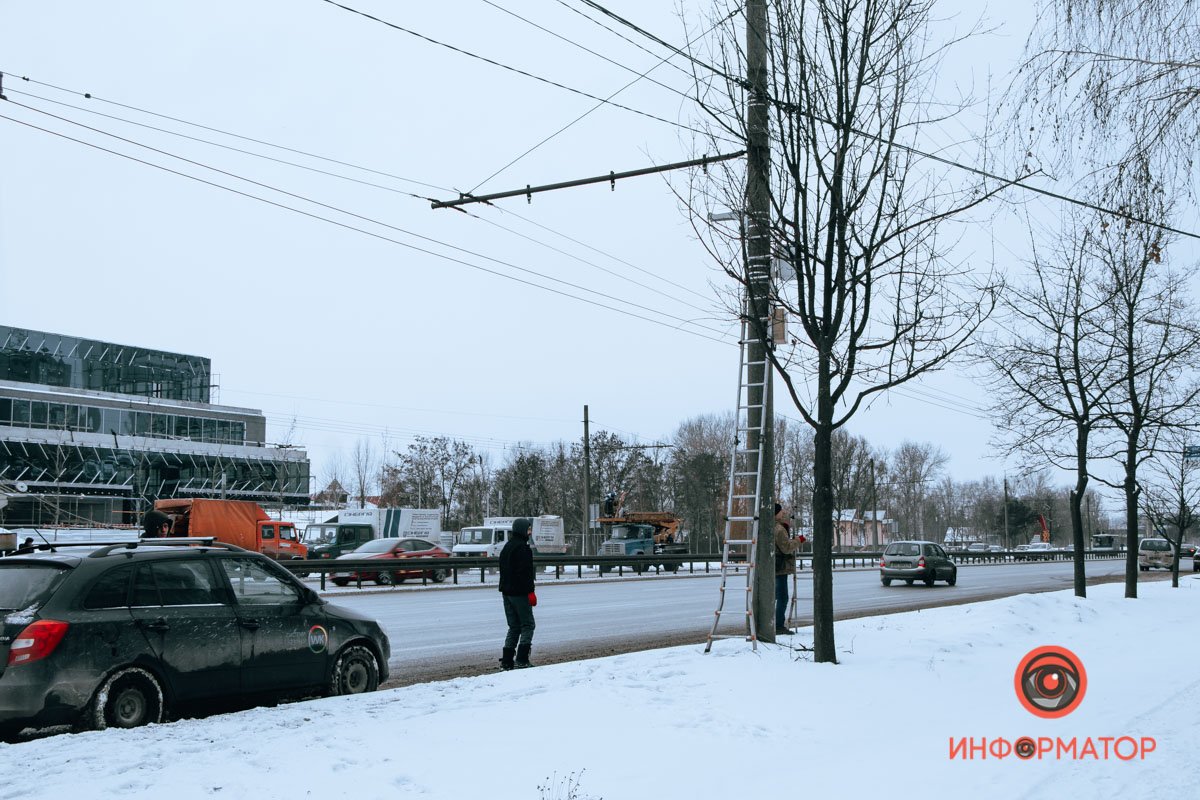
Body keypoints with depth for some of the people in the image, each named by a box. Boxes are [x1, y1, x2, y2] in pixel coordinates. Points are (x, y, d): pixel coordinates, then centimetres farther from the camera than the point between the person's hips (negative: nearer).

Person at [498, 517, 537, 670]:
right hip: (520, 593, -9)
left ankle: (506, 661, 7)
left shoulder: (507, 547, 16)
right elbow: (525, 572, -20)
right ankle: (521, 660, -9)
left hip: (507, 592, 9)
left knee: (514, 627, 12)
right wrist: (530, 592, -17)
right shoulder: (522, 547, -14)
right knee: (528, 625, -2)